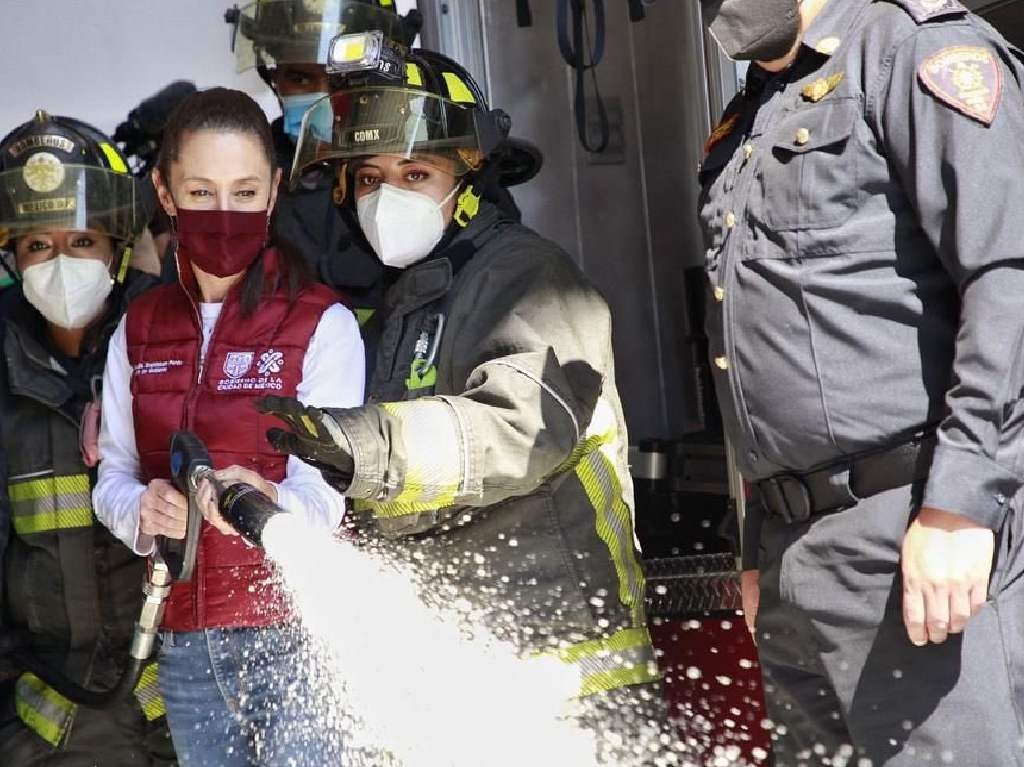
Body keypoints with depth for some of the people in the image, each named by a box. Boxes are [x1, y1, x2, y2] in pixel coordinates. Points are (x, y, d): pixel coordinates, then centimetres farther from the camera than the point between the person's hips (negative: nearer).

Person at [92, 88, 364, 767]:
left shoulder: (323, 324, -5)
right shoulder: (138, 332, 9)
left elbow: (322, 492, -12)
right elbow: (113, 474, 8)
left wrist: (266, 505, -34)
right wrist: (142, 508, -15)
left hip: (292, 633, -4)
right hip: (185, 644, 4)